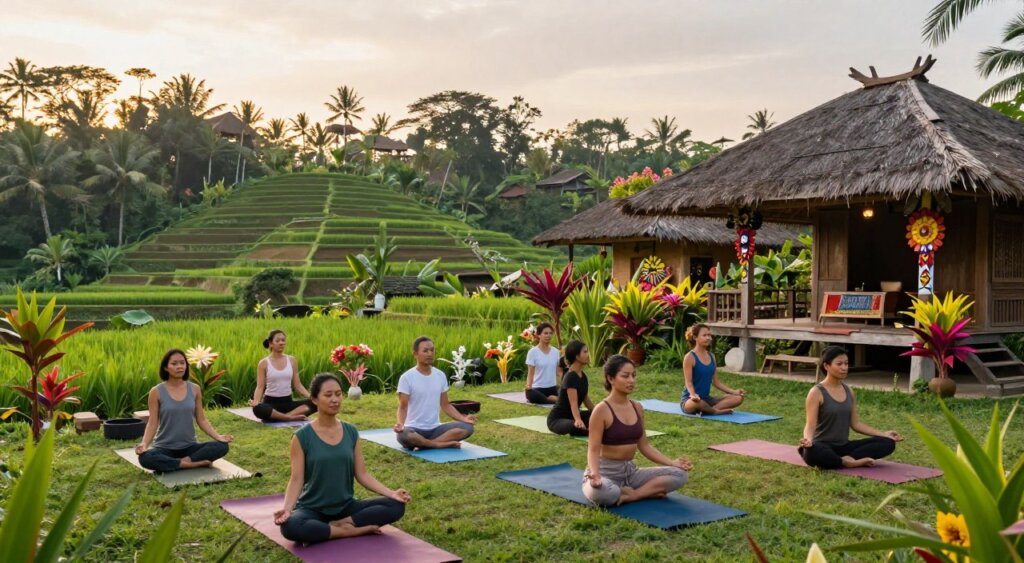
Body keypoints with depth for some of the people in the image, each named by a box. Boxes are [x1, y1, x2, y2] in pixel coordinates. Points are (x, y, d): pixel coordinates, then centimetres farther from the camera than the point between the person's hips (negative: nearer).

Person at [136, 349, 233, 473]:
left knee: (222, 446, -24)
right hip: (165, 447, -2)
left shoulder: (194, 389, 1)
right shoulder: (156, 392, -6)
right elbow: (152, 423, -6)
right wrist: (144, 444, -25)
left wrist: (218, 436, -11)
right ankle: (192, 464, -25)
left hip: (189, 446, 2)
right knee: (145, 458, -36)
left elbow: (201, 420, 4)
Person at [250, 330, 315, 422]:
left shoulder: (292, 360, 5)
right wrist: (255, 402, -28)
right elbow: (260, 387, -8)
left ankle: (286, 416, -29)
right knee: (257, 409, -39)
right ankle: (292, 417, -29)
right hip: (271, 402, -3)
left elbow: (297, 385, 6)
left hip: (288, 402, 3)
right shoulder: (264, 363, -3)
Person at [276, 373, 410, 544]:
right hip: (312, 509, -3)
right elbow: (296, 480, -10)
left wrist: (391, 493, -10)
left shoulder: (351, 433, 3)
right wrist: (286, 508, -28)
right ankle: (353, 530, -19)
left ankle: (339, 525, -13)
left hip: (345, 506, 3)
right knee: (290, 526, -38)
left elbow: (362, 474, 3)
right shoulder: (302, 437, -9)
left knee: (396, 506, -18)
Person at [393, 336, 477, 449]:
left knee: (467, 427, -18)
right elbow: (403, 407, -10)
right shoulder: (407, 377, -8)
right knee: (404, 435, -40)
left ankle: (423, 444, -20)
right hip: (414, 429, -5)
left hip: (435, 428, 5)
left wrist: (463, 418, -2)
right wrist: (400, 423, -31)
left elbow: (445, 405, 12)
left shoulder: (440, 375, 7)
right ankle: (443, 444, -21)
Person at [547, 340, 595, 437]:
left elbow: (585, 399, 17)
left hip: (570, 416, 10)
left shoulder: (582, 376, 6)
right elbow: (573, 403, -35)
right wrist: (578, 420, -51)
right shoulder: (570, 377, -22)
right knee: (576, 427, -42)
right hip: (556, 419, -10)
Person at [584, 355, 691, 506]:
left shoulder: (637, 408, 6)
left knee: (680, 474, -7)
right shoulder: (602, 410, -15)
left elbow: (644, 445, 13)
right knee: (602, 493, -42)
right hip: (606, 472, -6)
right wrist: (595, 474, -36)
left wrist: (672, 462, 3)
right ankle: (648, 492, -17)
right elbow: (593, 449, -17)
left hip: (630, 471, 7)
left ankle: (632, 495, -13)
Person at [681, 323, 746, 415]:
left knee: (738, 398, -10)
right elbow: (688, 382, -17)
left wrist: (734, 391, 3)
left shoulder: (711, 357, 11)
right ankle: (716, 411, -14)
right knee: (697, 402, -45)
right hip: (689, 400, -7)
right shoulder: (689, 357, -10)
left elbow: (716, 381, 13)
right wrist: (693, 394, -38)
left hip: (706, 399, 7)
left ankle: (706, 410, -21)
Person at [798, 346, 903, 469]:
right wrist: (808, 440, -39)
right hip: (823, 447, -6)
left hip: (844, 446, 6)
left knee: (888, 443, -11)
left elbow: (855, 424, 14)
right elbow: (810, 425, -17)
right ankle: (847, 463, -22)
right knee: (811, 452, -43)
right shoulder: (816, 393, -10)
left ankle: (848, 458, -22)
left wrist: (883, 434, 7)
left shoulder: (849, 391, 10)